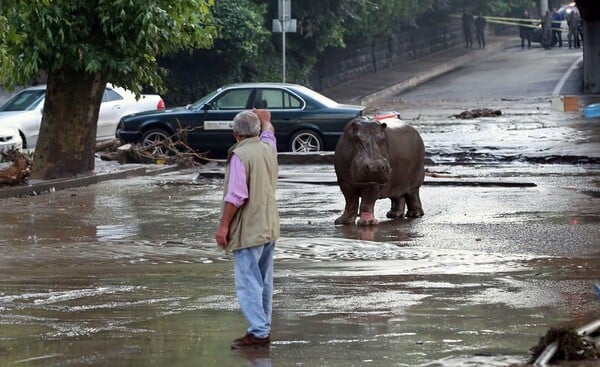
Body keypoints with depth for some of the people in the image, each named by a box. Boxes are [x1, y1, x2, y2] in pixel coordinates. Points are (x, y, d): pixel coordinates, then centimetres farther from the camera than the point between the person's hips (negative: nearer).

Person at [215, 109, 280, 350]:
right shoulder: (268, 148, 8)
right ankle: (264, 329, 20)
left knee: (248, 282, -9)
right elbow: (268, 133, 34)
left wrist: (223, 226, -16)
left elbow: (236, 196, -21)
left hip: (248, 229, -8)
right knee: (264, 282, 14)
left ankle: (258, 332, -14)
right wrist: (265, 120, 54)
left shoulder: (240, 155, -16)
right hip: (269, 228, 8)